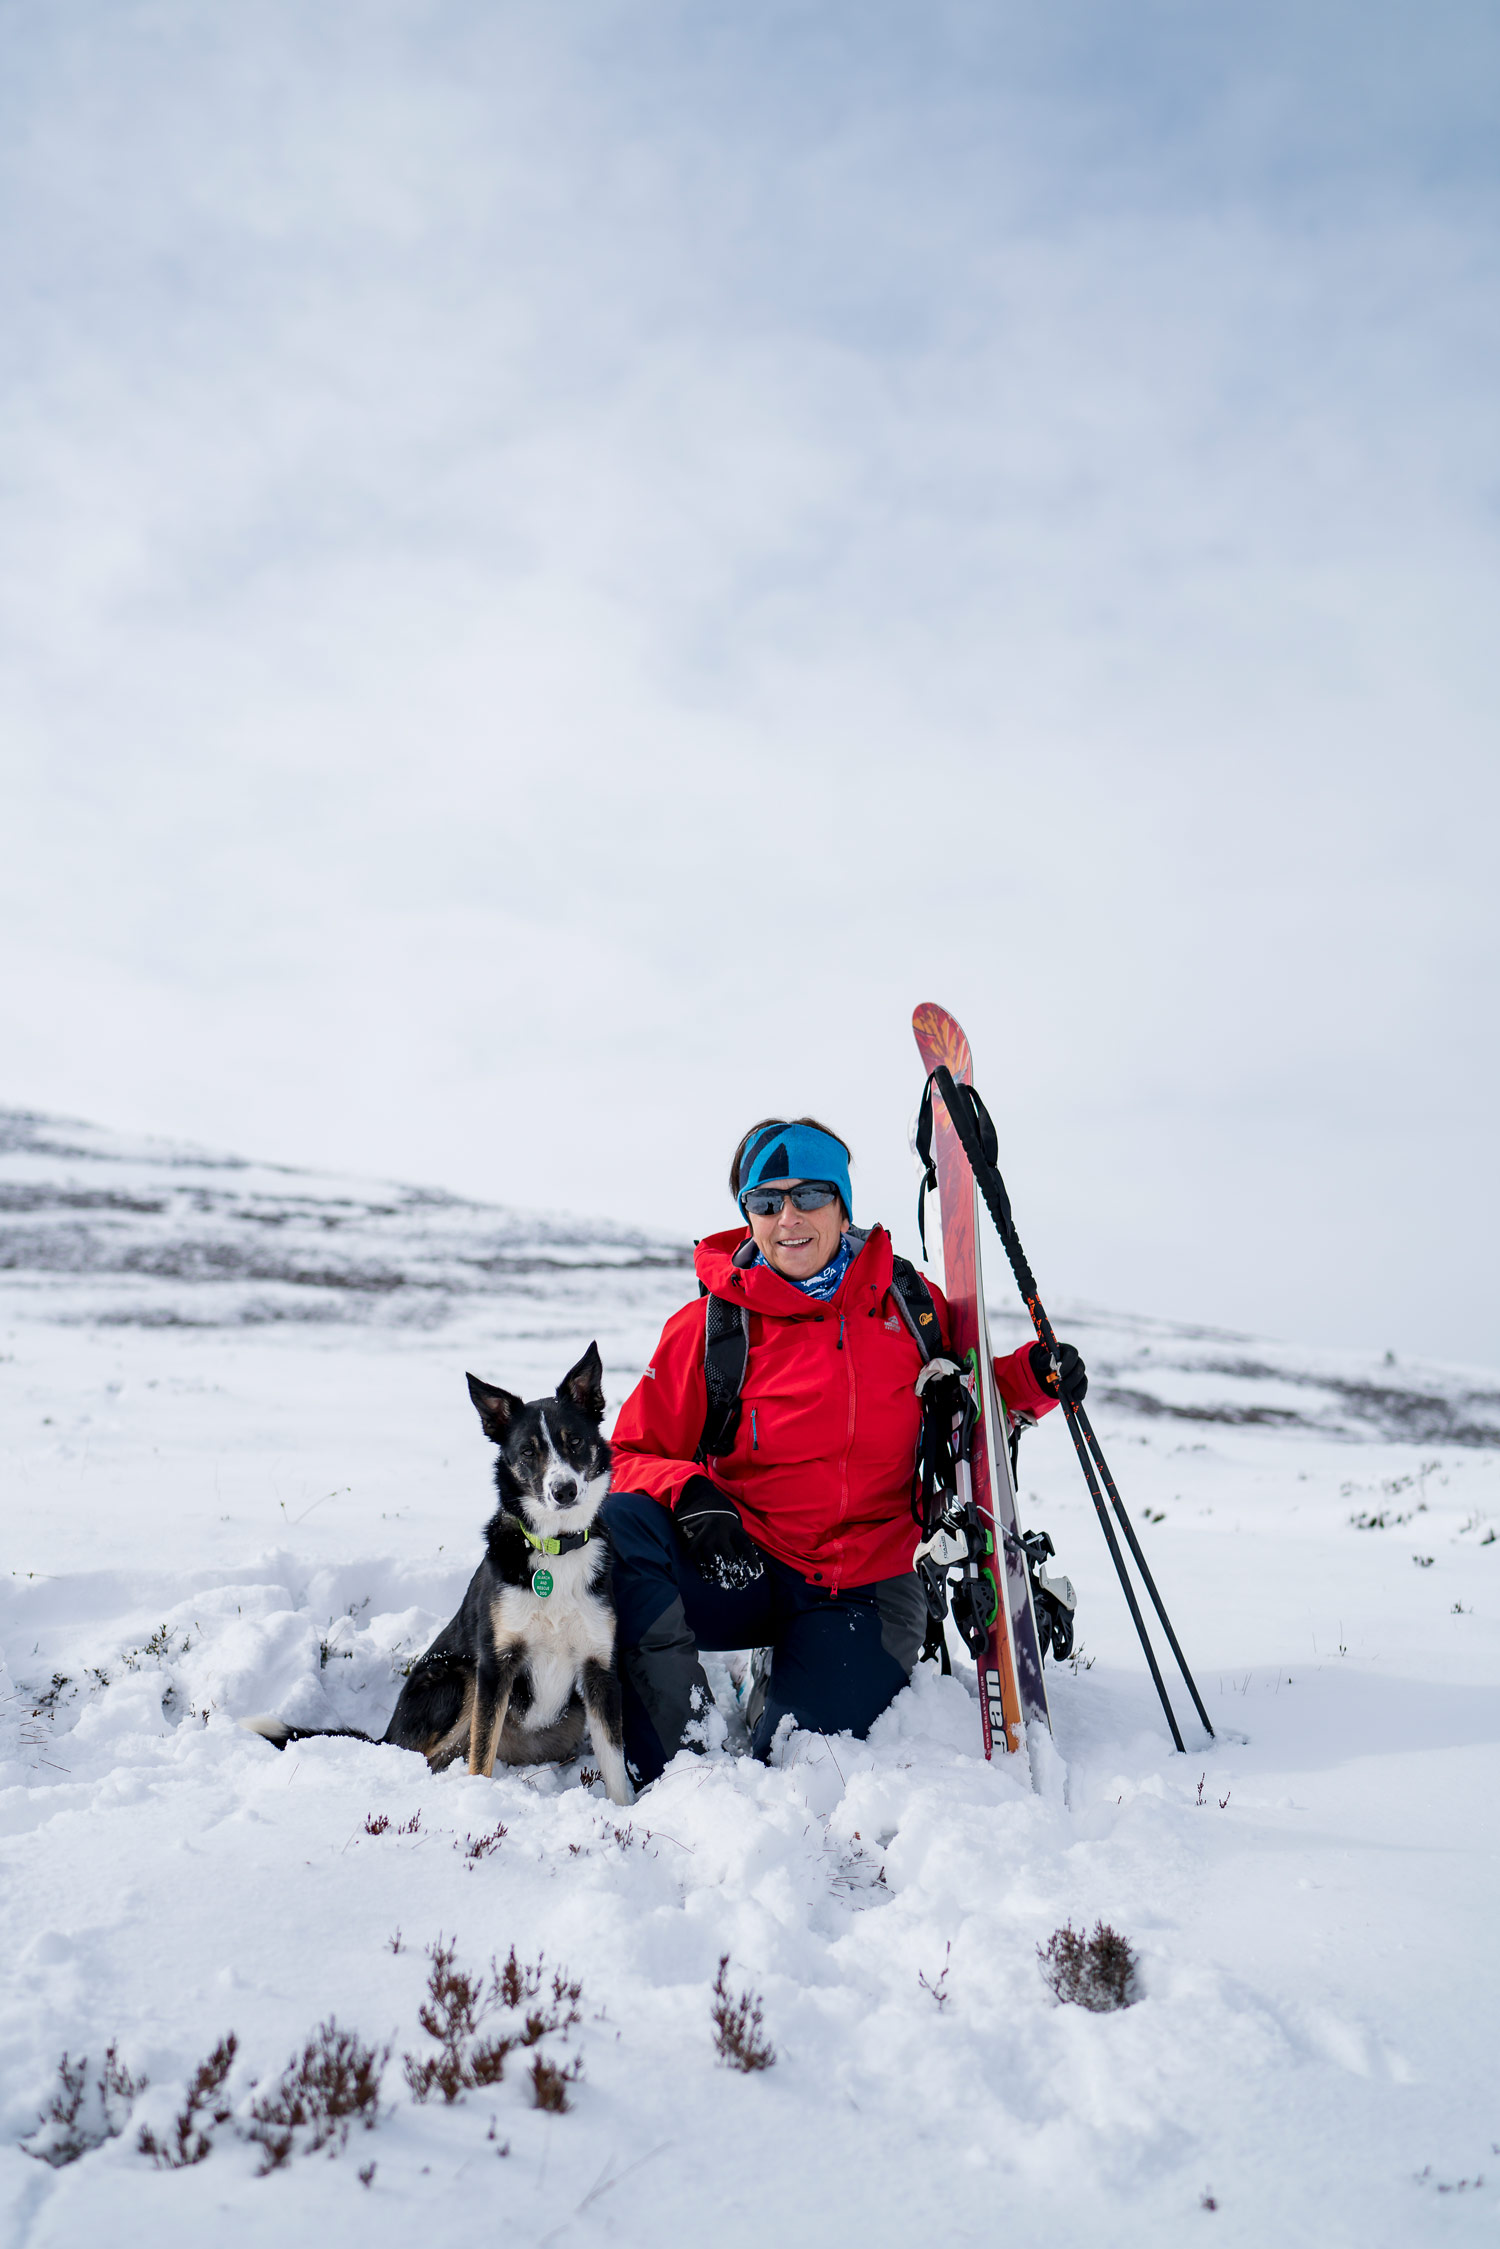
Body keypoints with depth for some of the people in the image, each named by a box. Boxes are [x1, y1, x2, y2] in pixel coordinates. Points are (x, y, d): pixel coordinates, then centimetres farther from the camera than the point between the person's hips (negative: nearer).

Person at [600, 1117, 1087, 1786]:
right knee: (617, 1523, -29)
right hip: (742, 1571, 0)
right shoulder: (707, 1327, -3)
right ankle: (672, 1761, -17)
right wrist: (688, 1493, -22)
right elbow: (634, 1454, 0)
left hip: (862, 1588, 1)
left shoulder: (907, 1304, 2)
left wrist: (1032, 1378, -5)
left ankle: (778, 1700, 18)